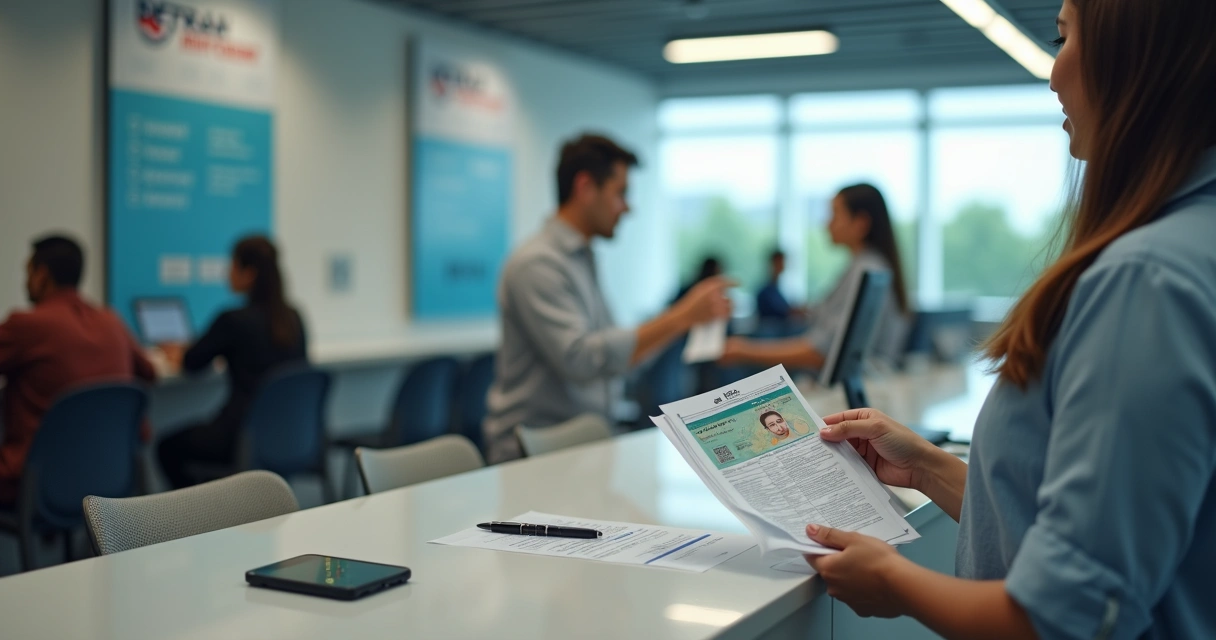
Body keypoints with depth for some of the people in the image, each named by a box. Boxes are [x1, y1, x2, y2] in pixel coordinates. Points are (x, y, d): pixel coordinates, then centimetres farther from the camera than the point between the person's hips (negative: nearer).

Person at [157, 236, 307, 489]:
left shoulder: (233, 320, -15)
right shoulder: (294, 318, 3)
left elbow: (191, 364, 0)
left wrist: (177, 354, 24)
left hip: (249, 440, -7)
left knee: (168, 447, 17)